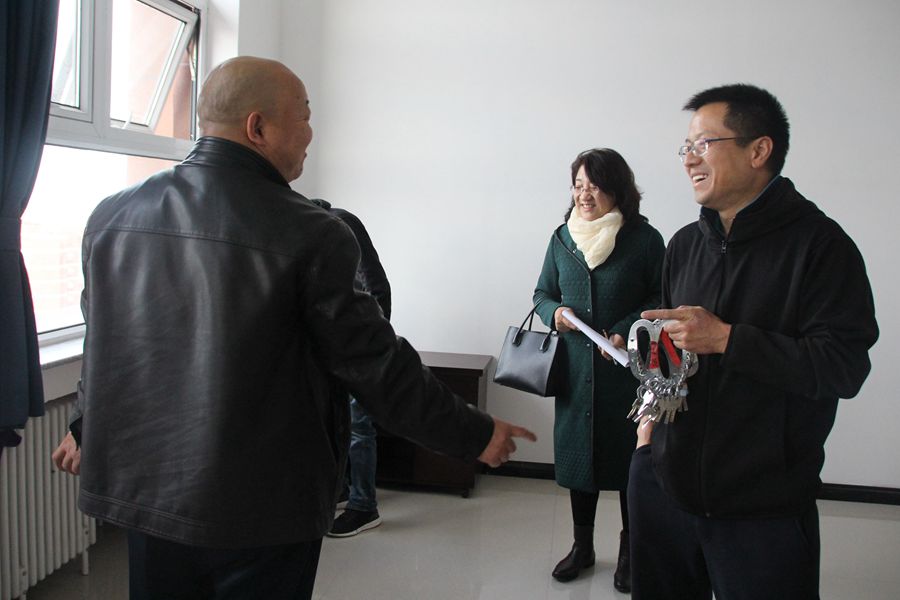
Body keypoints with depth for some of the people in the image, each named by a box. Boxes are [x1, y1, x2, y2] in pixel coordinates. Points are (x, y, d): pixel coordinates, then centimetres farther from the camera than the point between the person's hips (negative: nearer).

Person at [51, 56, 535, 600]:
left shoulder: (112, 214, -1)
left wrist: (91, 429, 28)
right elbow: (374, 364, -16)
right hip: (262, 510, -5)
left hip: (142, 491, 6)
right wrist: (475, 434, -4)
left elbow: (107, 343, 11)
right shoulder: (308, 234, -19)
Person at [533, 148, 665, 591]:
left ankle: (629, 552, 25)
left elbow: (663, 300, -2)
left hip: (627, 370, -3)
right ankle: (582, 547, 30)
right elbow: (542, 294, 13)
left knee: (629, 459, 6)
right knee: (576, 455, 12)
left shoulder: (644, 239, -7)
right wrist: (554, 313, -8)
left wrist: (627, 332, -16)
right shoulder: (562, 238, 5)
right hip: (575, 368, 4)